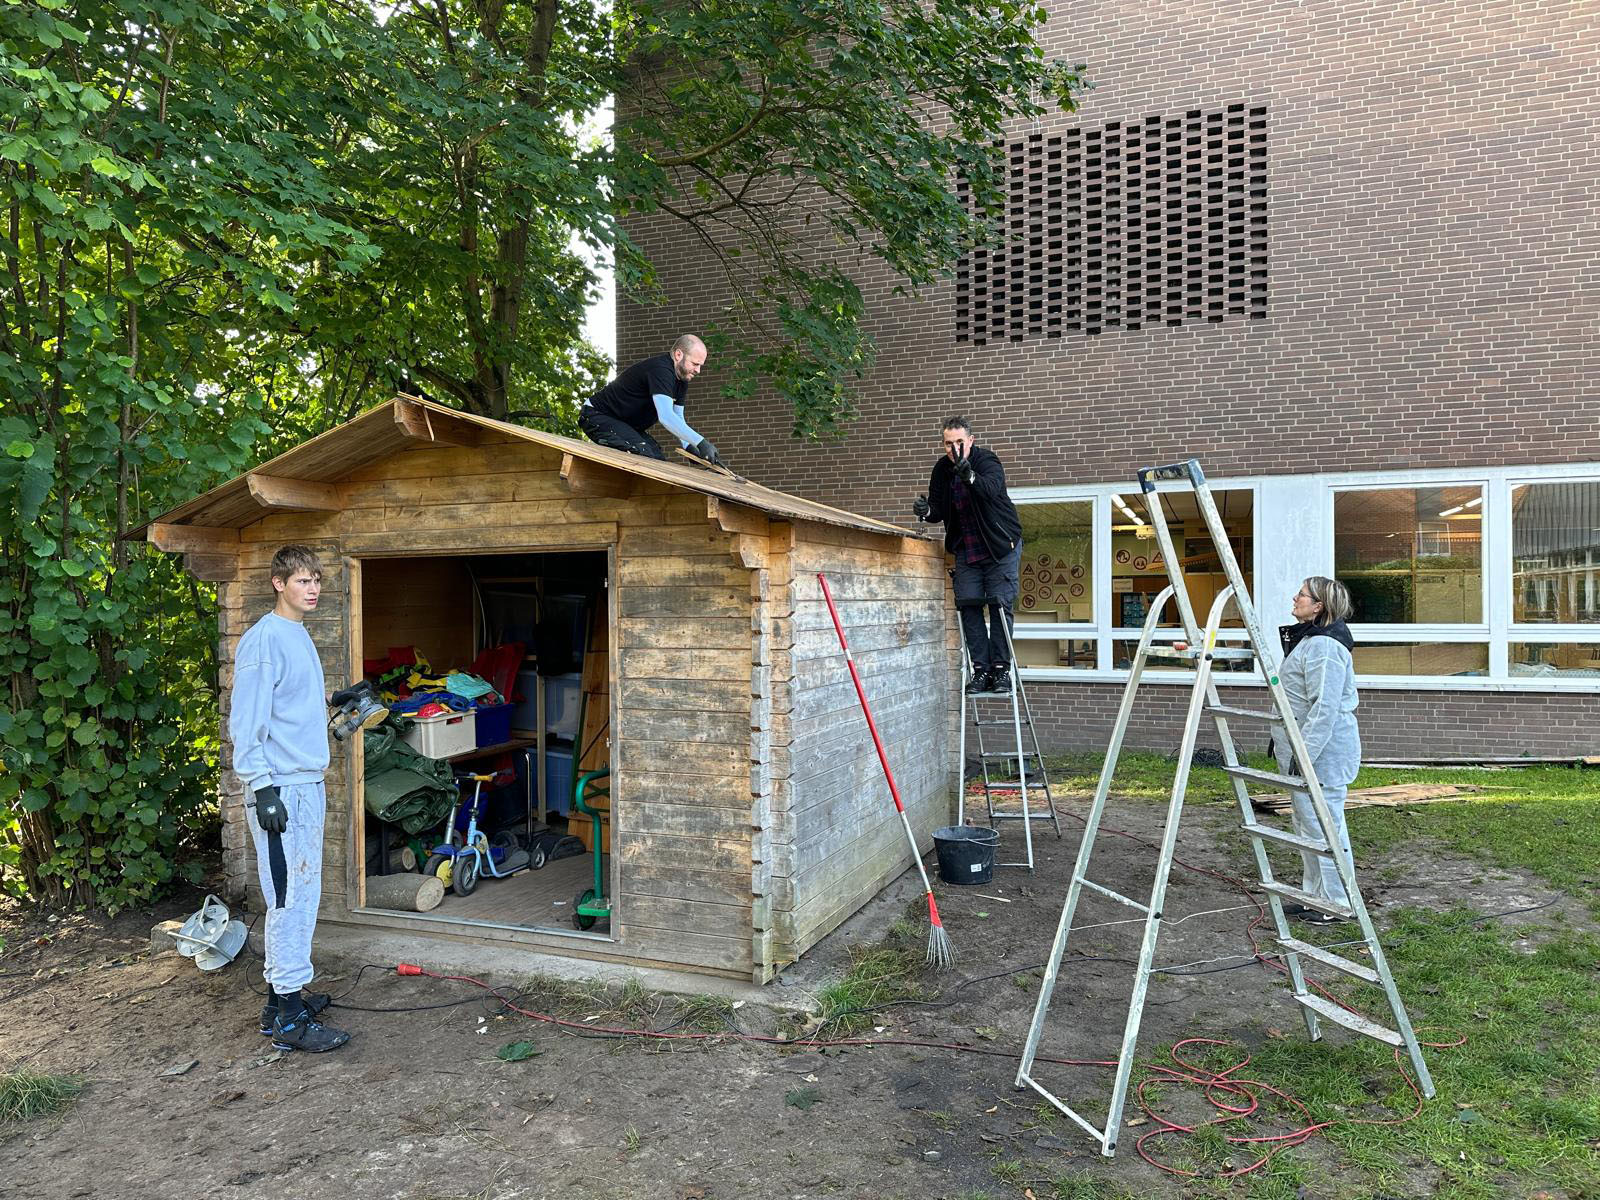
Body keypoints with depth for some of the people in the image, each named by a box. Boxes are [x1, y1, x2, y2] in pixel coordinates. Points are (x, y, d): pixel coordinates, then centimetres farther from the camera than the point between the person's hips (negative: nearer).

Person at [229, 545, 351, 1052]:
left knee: (302, 895, 15)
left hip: (308, 784, 10)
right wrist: (263, 789, -20)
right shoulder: (264, 639, -13)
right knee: (290, 898, -6)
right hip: (280, 787, -9)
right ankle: (288, 1018, 2)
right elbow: (246, 722, -17)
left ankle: (285, 992, 26)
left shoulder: (300, 636, 16)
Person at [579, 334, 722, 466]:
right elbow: (666, 417, -38)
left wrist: (689, 447, -10)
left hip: (627, 425, 10)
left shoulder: (682, 379, 5)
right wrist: (700, 442, -42)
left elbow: (677, 418, 9)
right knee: (642, 453, -31)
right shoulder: (660, 370, -27)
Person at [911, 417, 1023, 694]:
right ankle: (981, 670, 6)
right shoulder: (942, 469, 0)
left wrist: (970, 477, -57)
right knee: (969, 608, 0)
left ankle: (1001, 669, 3)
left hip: (1000, 547, -5)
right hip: (966, 550, 5)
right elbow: (939, 511, 0)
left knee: (1000, 606, -6)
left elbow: (993, 488, -37)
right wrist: (926, 511, -23)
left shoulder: (987, 461, -16)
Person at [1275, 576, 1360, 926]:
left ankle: (1337, 904, 7)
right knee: (1306, 823, 17)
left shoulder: (1324, 647, -19)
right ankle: (1314, 895, 28)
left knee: (1323, 825, -3)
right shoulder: (1308, 640, 16)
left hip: (1323, 752, -11)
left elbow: (1325, 708, -24)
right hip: (1306, 747, 11)